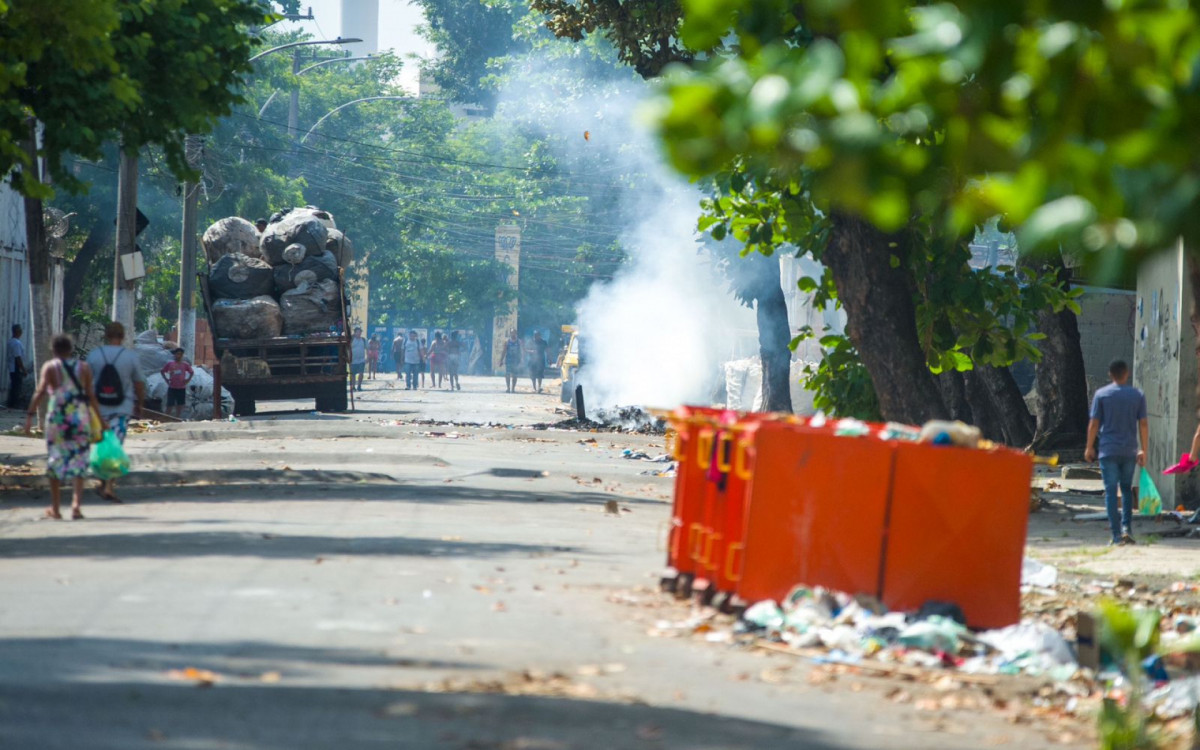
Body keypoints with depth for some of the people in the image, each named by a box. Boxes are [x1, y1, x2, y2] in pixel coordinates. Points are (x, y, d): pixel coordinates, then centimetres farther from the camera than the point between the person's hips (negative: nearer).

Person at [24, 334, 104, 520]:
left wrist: (30, 415, -15)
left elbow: (40, 392, -12)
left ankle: (55, 508, 13)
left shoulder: (50, 367, 0)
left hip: (57, 416, -1)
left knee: (55, 461, 9)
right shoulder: (84, 367, 5)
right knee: (78, 462, 6)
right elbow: (91, 395, 1)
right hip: (81, 418, 1)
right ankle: (76, 503, -12)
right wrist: (100, 419, 8)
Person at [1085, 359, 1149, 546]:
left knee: (1111, 491, 0)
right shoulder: (1138, 395, 3)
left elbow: (1094, 424, -3)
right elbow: (1143, 424, 3)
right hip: (1129, 450, 2)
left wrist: (1090, 447, 8)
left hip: (1108, 451, -2)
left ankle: (1116, 535, -4)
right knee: (1127, 488, 17)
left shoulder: (1101, 394, -2)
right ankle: (1126, 527, 3)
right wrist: (1143, 450, 10)